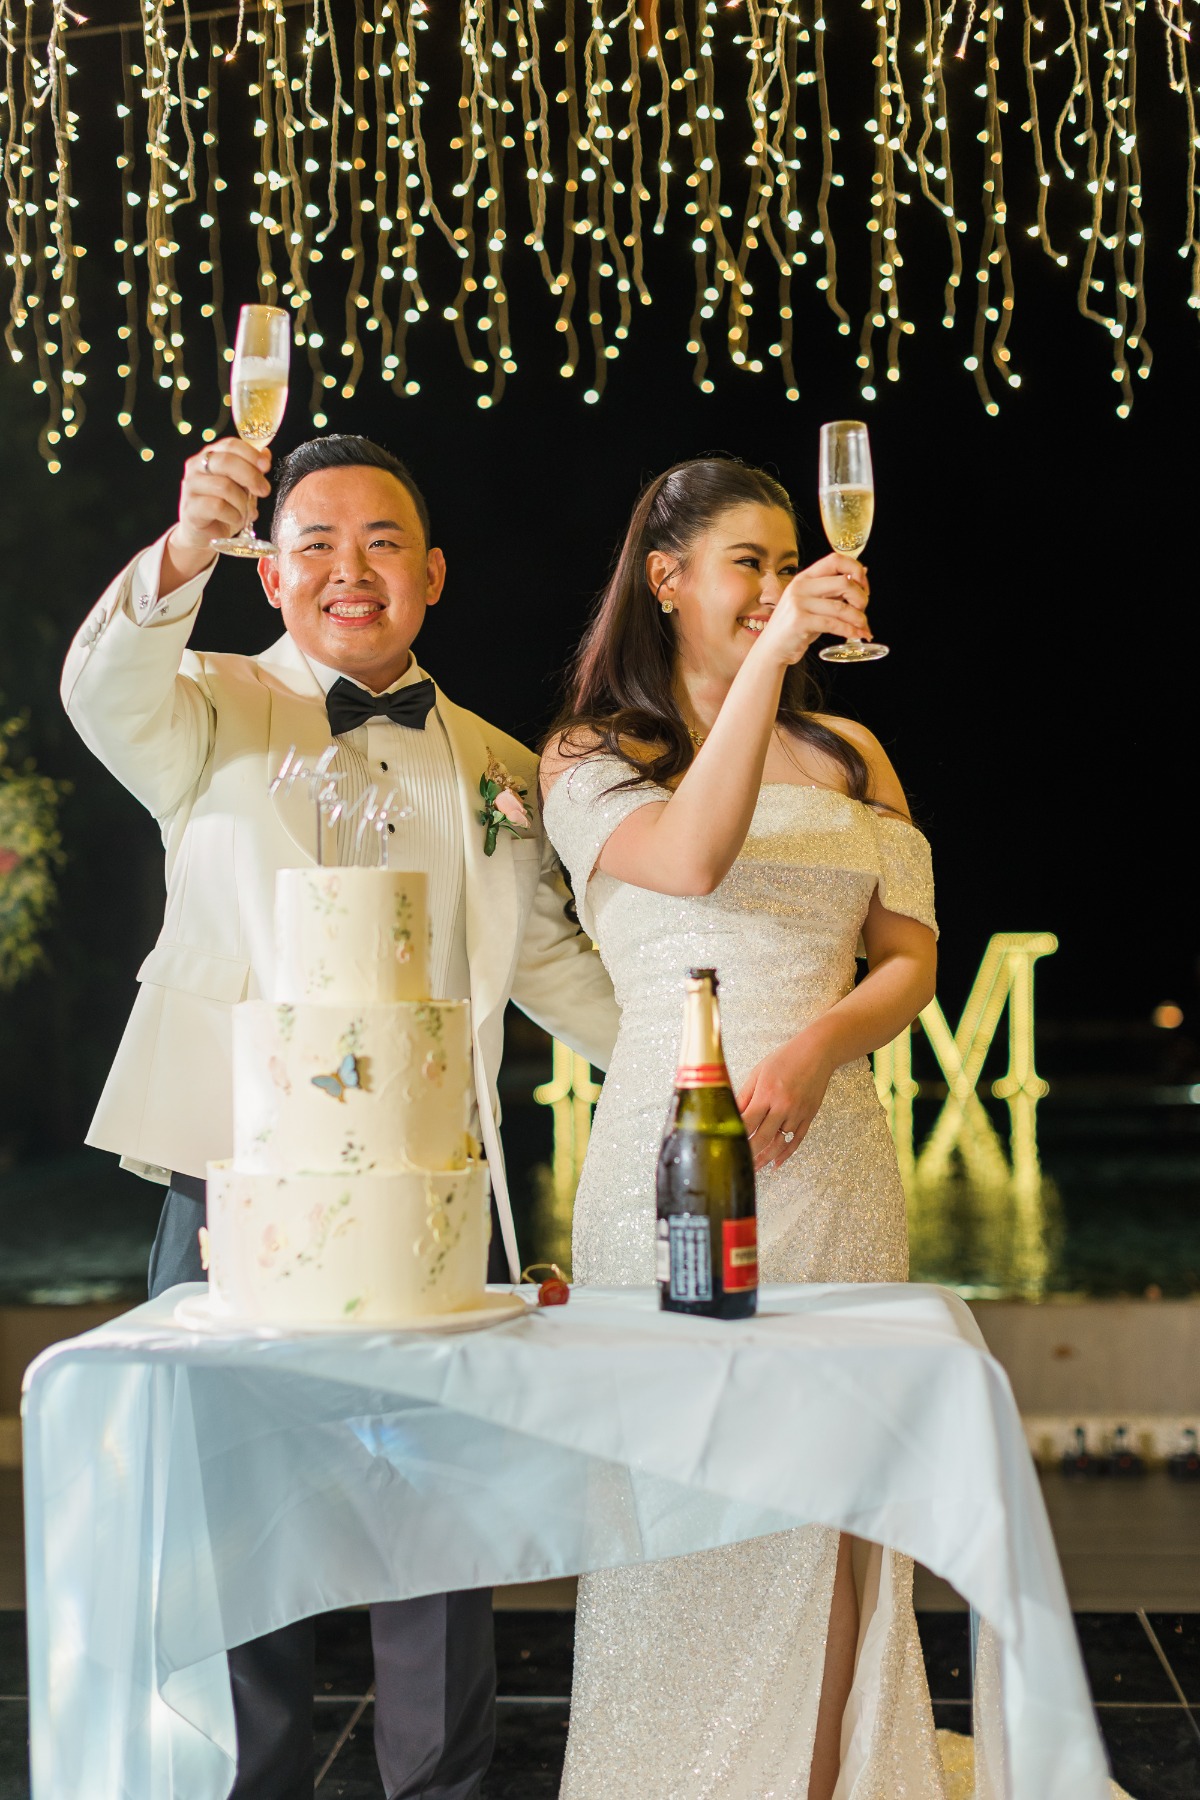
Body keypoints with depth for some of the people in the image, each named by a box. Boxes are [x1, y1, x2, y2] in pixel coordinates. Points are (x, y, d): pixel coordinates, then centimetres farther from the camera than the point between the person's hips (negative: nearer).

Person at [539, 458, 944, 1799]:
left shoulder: (848, 757, 15)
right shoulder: (589, 761, 6)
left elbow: (912, 960, 9)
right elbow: (693, 859, -16)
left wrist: (814, 1049, -11)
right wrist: (771, 655, -19)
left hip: (831, 1153, 3)